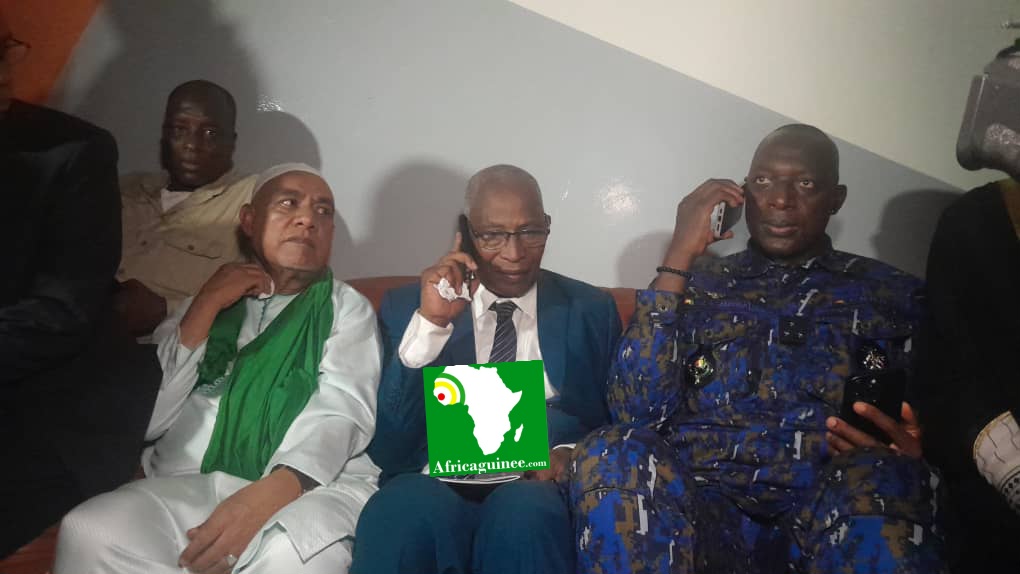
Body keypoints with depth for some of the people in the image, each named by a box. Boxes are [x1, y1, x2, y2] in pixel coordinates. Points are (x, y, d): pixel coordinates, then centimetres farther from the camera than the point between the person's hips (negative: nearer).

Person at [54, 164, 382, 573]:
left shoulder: (348, 308, 13)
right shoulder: (208, 300, 20)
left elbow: (340, 410, -7)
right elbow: (148, 418, 8)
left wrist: (272, 490, -26)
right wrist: (205, 307, 1)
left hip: (310, 485, -3)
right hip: (189, 483, 4)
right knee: (90, 535, -26)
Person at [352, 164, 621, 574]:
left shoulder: (590, 311, 12)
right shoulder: (406, 306, 9)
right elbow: (385, 448, 0)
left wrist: (574, 453, -9)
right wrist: (429, 324, -11)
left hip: (538, 488, 1)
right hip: (437, 485, 0)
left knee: (524, 511, -33)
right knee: (401, 507, -33)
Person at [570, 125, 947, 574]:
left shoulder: (892, 292, 16)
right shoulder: (697, 284, 15)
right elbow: (636, 410, 1)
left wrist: (913, 453, -12)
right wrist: (678, 258, -1)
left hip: (835, 507, -1)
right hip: (703, 501, 2)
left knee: (879, 482, -35)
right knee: (610, 457, -29)